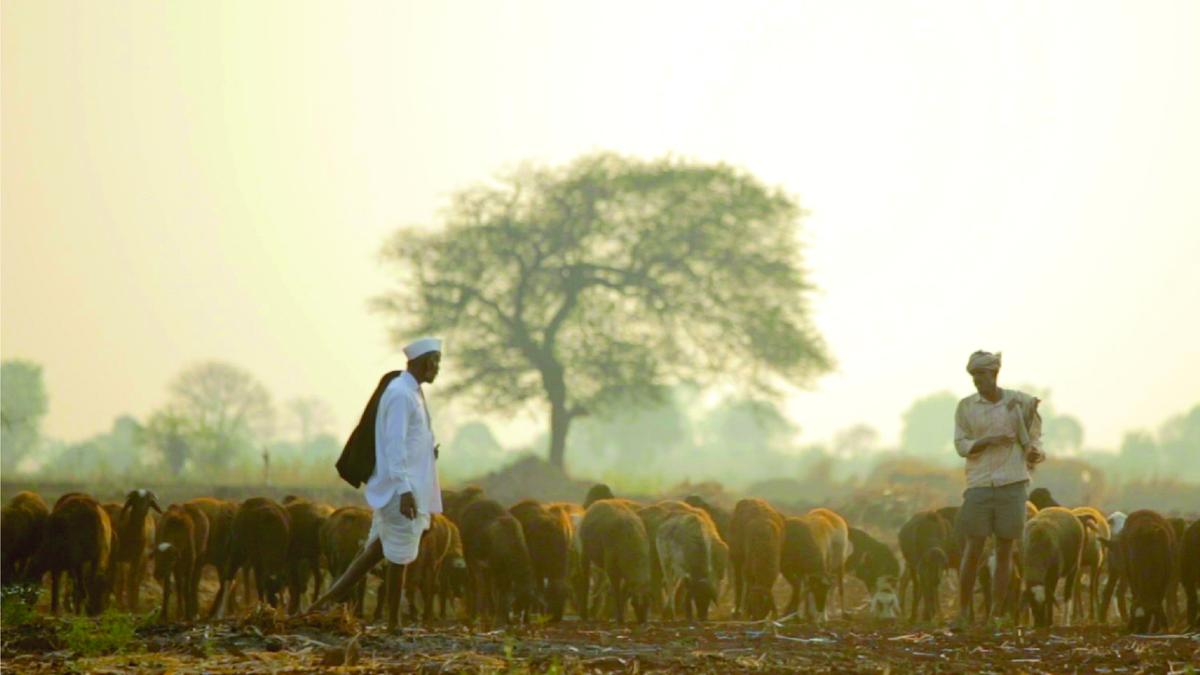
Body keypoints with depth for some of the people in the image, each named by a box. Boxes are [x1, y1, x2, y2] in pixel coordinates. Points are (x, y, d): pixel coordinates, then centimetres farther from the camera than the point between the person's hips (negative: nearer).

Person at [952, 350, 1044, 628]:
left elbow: (1033, 439, 11)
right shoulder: (966, 407, 5)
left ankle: (995, 615, 8)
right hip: (979, 484, 0)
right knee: (973, 550, -2)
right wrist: (991, 440, -14)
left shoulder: (1020, 402, 4)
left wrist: (1035, 453, -12)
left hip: (1012, 483, 0)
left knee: (1005, 550, 2)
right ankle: (963, 611, 8)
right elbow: (961, 446, 2)